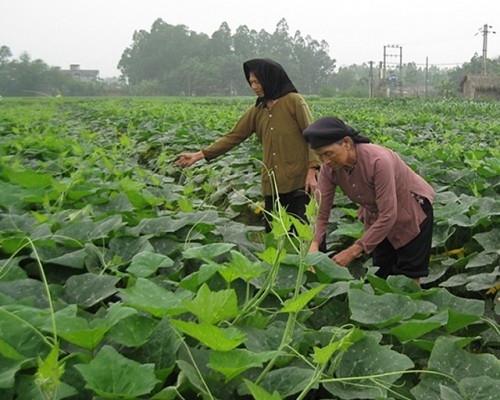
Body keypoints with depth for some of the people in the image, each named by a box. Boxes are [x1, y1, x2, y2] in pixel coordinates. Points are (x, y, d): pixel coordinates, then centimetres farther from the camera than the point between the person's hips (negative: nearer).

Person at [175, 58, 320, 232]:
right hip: (272, 185, 6)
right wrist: (200, 154, 5)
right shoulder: (256, 111, 13)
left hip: (298, 183, -5)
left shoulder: (293, 101, -2)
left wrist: (312, 171, -17)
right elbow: (233, 137, 12)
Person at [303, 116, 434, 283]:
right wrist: (313, 245, -37)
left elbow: (388, 216, -35)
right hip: (377, 215, 5)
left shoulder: (378, 161, -38)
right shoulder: (329, 169, -22)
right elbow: (320, 213, -20)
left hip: (412, 210, -5)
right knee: (381, 275, 11)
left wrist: (354, 251, -37)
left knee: (408, 278, 1)